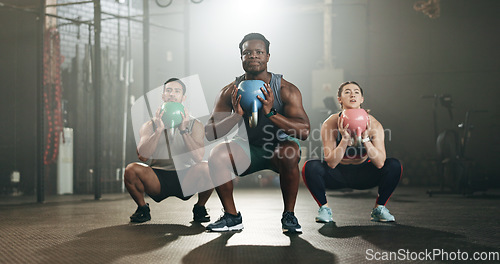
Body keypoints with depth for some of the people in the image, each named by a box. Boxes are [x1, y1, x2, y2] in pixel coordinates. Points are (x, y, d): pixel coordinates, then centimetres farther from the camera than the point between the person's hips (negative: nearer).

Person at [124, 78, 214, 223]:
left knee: (205, 168, -31)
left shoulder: (194, 125, 4)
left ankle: (200, 208, -2)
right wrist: (159, 130, -20)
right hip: (157, 179, 0)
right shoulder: (150, 125, 5)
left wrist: (183, 129, -20)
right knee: (131, 169, -28)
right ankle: (142, 208, 1)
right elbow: (142, 156, -12)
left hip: (185, 178, 0)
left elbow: (198, 156, -13)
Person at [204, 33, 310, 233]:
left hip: (279, 146, -2)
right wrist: (236, 115, -32)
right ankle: (232, 217, -7)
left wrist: (271, 113, -38)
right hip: (248, 149, 2)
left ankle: (289, 215, -14)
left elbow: (304, 131, -26)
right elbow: (209, 134, -15)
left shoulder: (285, 89, -17)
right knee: (217, 155, -24)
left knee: (290, 153, -35)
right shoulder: (230, 92, -11)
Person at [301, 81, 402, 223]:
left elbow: (379, 163, -23)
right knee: (310, 167, -30)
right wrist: (345, 139, -36)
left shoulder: (373, 124, -17)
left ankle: (379, 209, -2)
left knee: (394, 165, -23)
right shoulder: (330, 124, -19)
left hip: (363, 175, 1)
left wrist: (365, 138, -34)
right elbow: (331, 163, -23)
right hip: (338, 175, -1)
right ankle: (324, 208, -5)